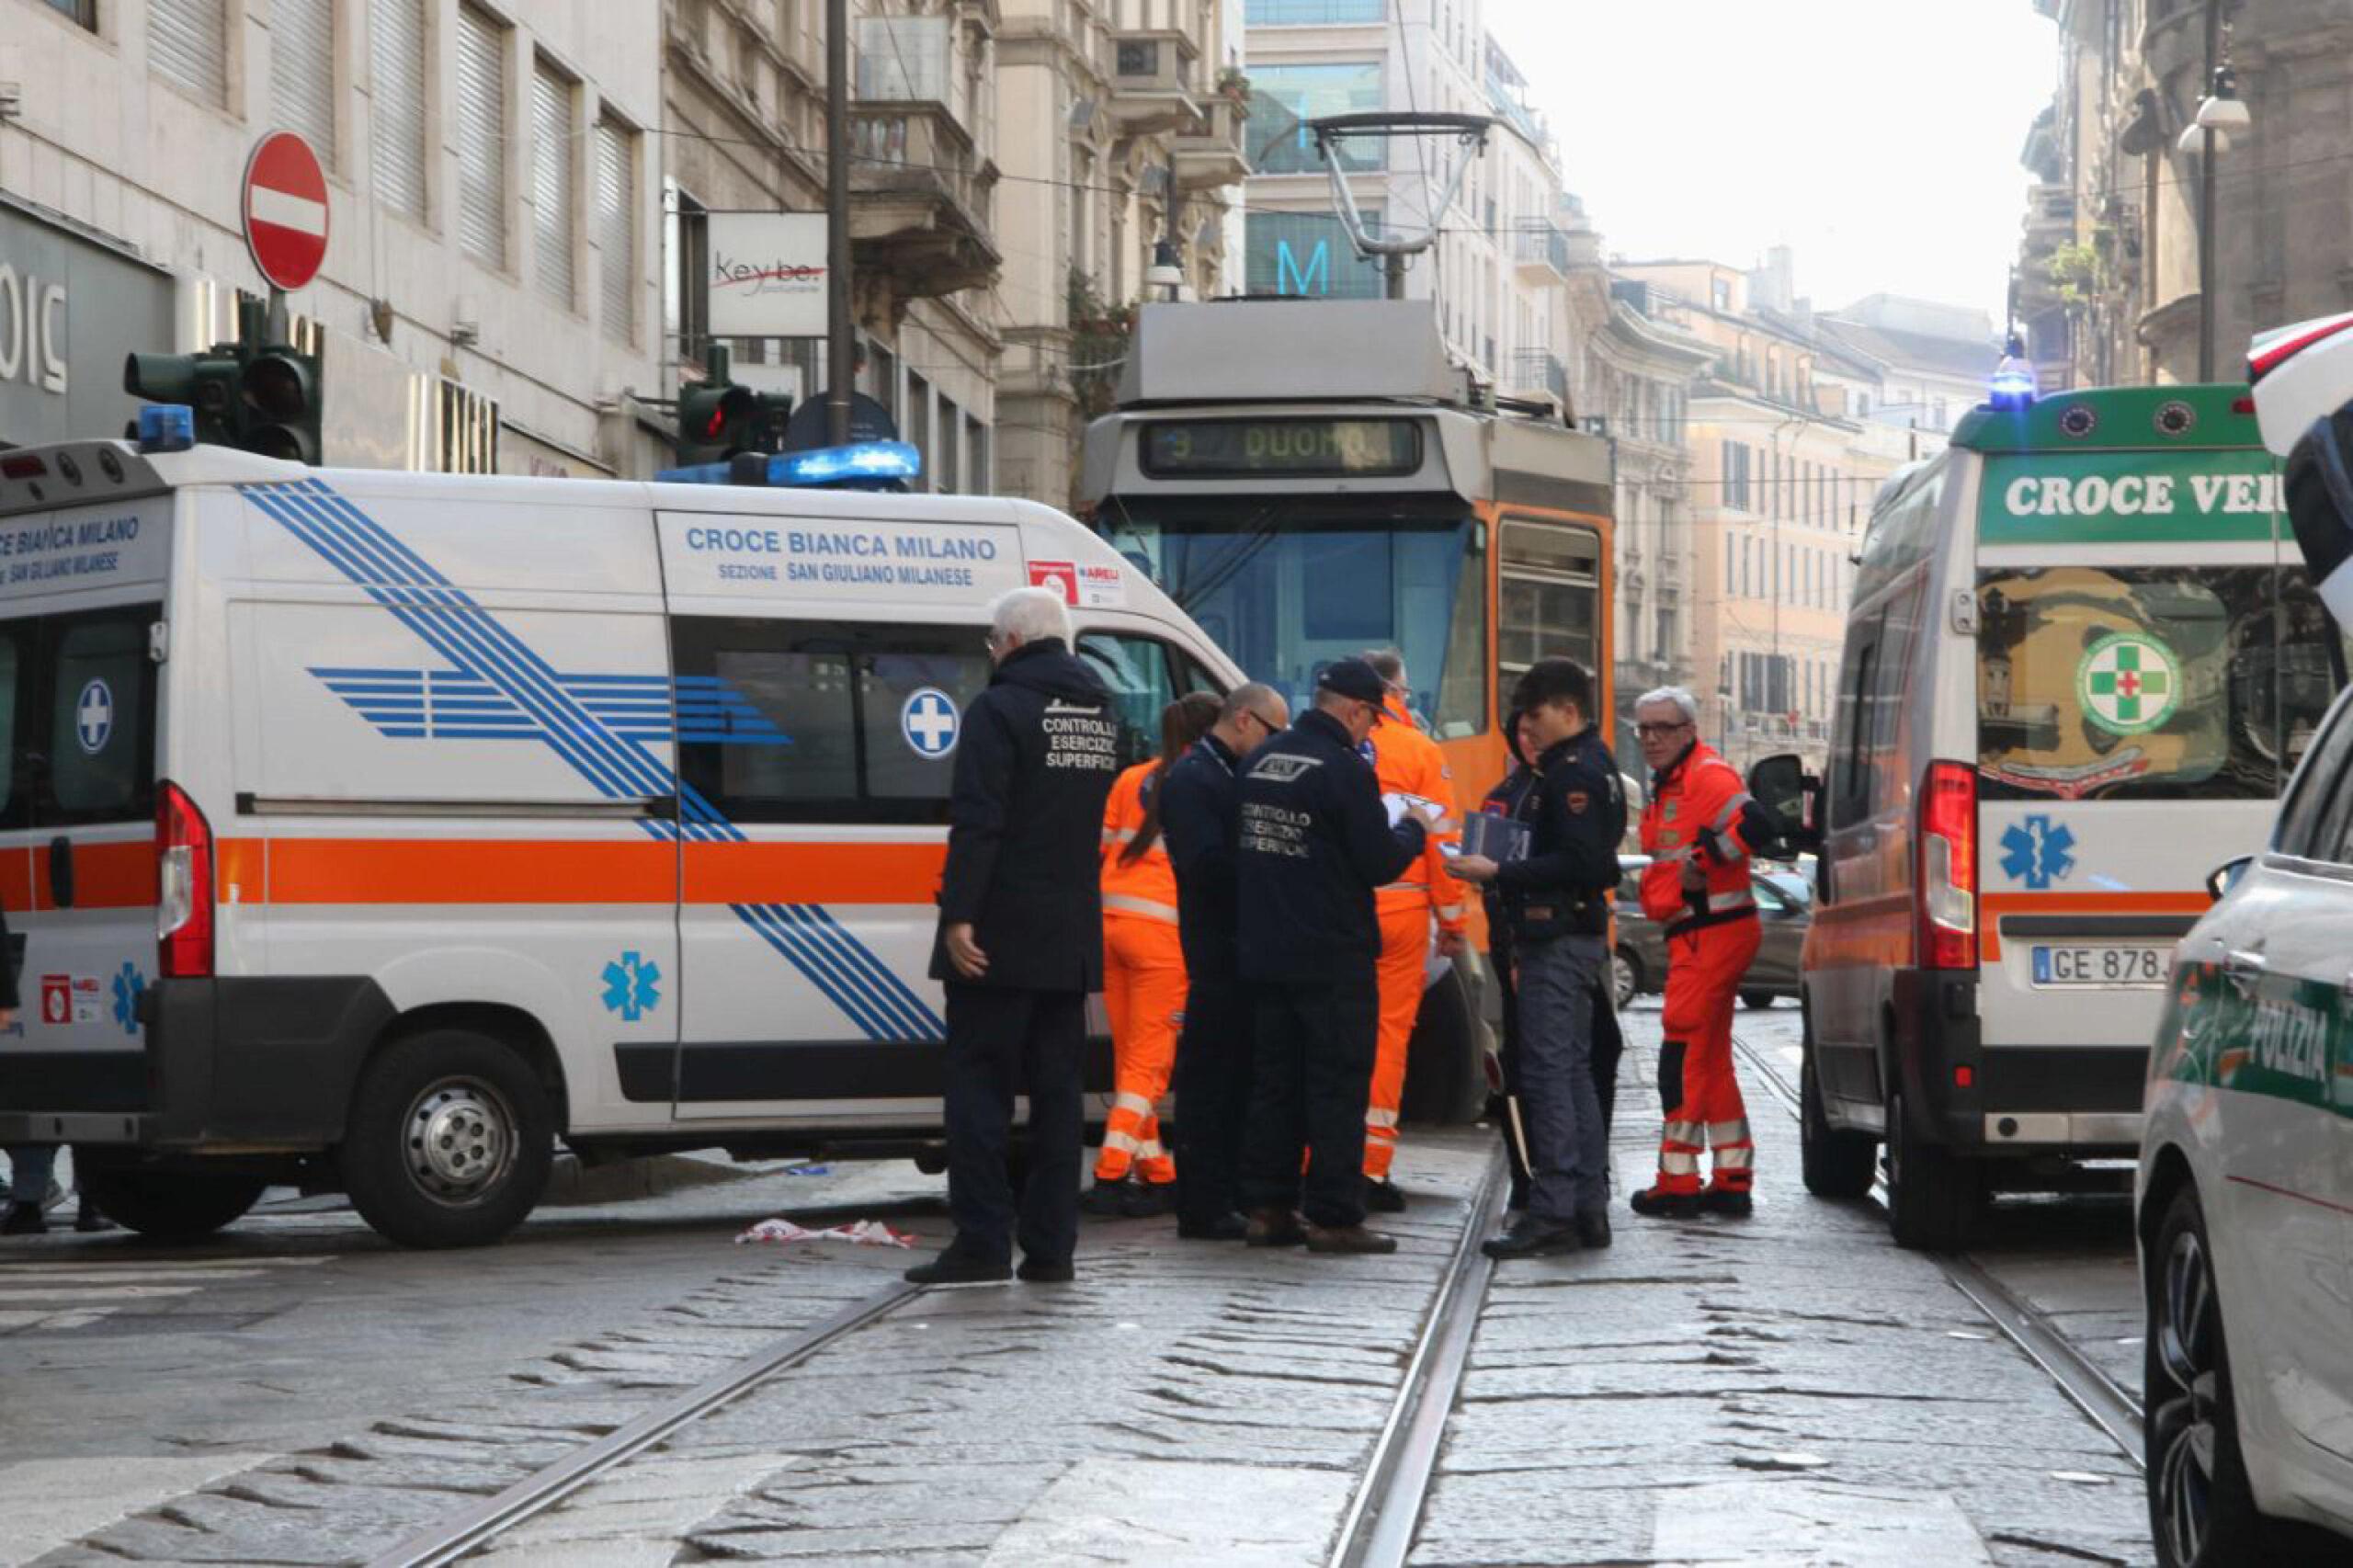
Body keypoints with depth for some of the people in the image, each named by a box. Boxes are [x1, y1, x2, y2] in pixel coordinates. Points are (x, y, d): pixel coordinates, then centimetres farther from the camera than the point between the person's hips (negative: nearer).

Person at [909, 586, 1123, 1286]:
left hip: (999, 938, -7)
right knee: (1057, 1088, 9)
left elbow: (977, 821, -20)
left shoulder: (999, 710, -11)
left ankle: (982, 1241, -8)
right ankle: (1051, 1244, 8)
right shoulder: (1101, 713, 15)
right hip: (1072, 939, 7)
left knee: (979, 1084, -4)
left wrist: (959, 914, -21)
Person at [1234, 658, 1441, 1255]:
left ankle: (1267, 1209, 15)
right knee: (1337, 1086, -1)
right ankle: (1334, 1216, -1)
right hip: (1332, 956, -7)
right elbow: (1379, 864, -15)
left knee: (1272, 1081, 13)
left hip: (1264, 952, 7)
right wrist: (1414, 830, 5)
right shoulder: (1344, 770, -16)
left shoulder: (1260, 762, 8)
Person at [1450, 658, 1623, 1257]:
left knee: (1547, 1073, -12)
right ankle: (1589, 1209, 13)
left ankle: (1552, 1211, -15)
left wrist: (1499, 873, -18)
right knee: (1573, 1073, 12)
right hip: (1573, 936, 11)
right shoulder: (1592, 768, 19)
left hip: (1559, 941, -11)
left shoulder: (1574, 773, -13)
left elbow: (1578, 863, -22)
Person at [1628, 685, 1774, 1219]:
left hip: (1713, 931, -11)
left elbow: (1753, 825, -29)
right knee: (1711, 1059, 15)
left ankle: (1678, 1183, -8)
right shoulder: (1668, 786, 19)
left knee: (1683, 1056, -10)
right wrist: (1662, 901, 20)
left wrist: (1703, 860, -22)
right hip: (1692, 936, 11)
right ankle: (1732, 1182, 21)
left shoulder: (1708, 774, -13)